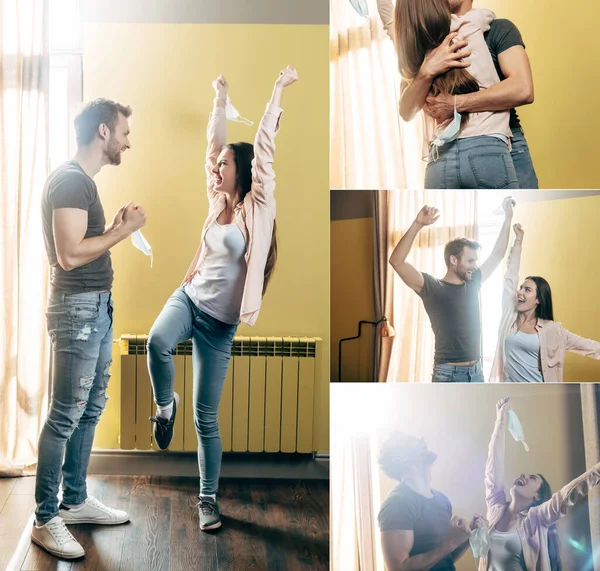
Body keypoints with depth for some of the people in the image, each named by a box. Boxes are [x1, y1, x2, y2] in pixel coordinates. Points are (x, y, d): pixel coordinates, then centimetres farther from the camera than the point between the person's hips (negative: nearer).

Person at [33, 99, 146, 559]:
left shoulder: (83, 181, 16)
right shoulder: (69, 180, -15)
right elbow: (69, 254, -23)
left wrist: (117, 227, 7)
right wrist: (124, 230, -15)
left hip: (97, 306, 10)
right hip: (78, 308, -10)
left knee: (91, 408, 15)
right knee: (65, 416, -5)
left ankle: (75, 500, 26)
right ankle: (45, 520, 4)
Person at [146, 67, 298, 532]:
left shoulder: (258, 207, -6)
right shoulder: (218, 202, 8)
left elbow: (264, 147, -12)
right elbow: (214, 144, 11)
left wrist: (278, 93, -13)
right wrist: (221, 100, 13)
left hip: (220, 322, -4)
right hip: (189, 298, 4)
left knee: (206, 418, 0)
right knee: (158, 340, -33)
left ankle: (209, 499, 16)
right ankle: (165, 405, -2)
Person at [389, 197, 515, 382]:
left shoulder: (473, 284, 10)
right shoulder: (432, 287, -7)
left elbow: (497, 254, 20)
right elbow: (396, 262, -19)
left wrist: (508, 217, 15)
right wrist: (418, 224, -28)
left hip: (476, 372, 6)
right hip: (448, 374, -6)